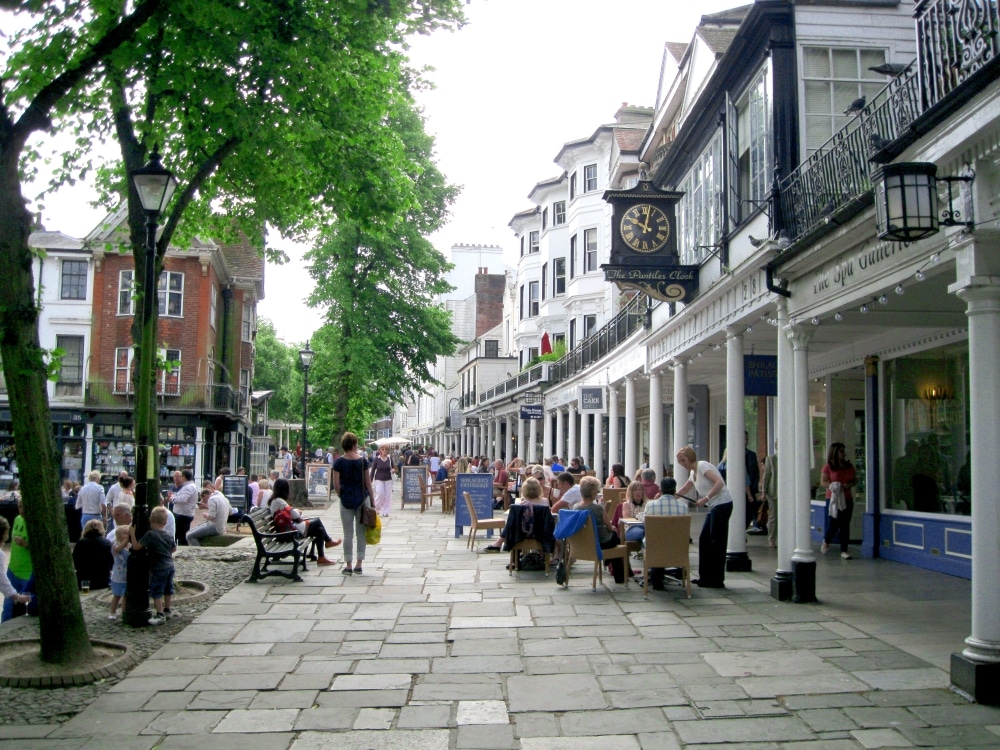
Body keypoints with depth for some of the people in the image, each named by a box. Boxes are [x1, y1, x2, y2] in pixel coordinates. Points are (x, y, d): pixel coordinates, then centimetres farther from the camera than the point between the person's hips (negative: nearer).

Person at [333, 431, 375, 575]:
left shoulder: (339, 462, -5)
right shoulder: (362, 461, -3)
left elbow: (336, 485, -7)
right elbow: (368, 483, 0)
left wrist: (341, 496, 10)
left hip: (346, 501, -1)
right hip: (362, 499, 1)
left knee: (348, 534, 5)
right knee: (361, 532, 8)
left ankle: (348, 566, 7)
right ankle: (359, 565, 11)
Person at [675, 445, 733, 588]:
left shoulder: (702, 466, -11)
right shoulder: (693, 473, 16)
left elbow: (719, 483, -22)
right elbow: (682, 491, 28)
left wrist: (705, 499, -25)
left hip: (722, 504, -10)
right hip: (714, 507, 10)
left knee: (716, 542, -5)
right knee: (704, 540, 10)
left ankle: (716, 580, 1)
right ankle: (706, 577, 16)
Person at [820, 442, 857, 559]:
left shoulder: (849, 466, 8)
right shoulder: (828, 467, -5)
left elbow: (855, 479, 14)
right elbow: (823, 482, -5)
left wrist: (849, 485, -7)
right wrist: (832, 486, -23)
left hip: (847, 499, 4)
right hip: (833, 498, -4)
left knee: (845, 525, 3)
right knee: (833, 524, -4)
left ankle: (844, 551, 9)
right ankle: (825, 541, 27)